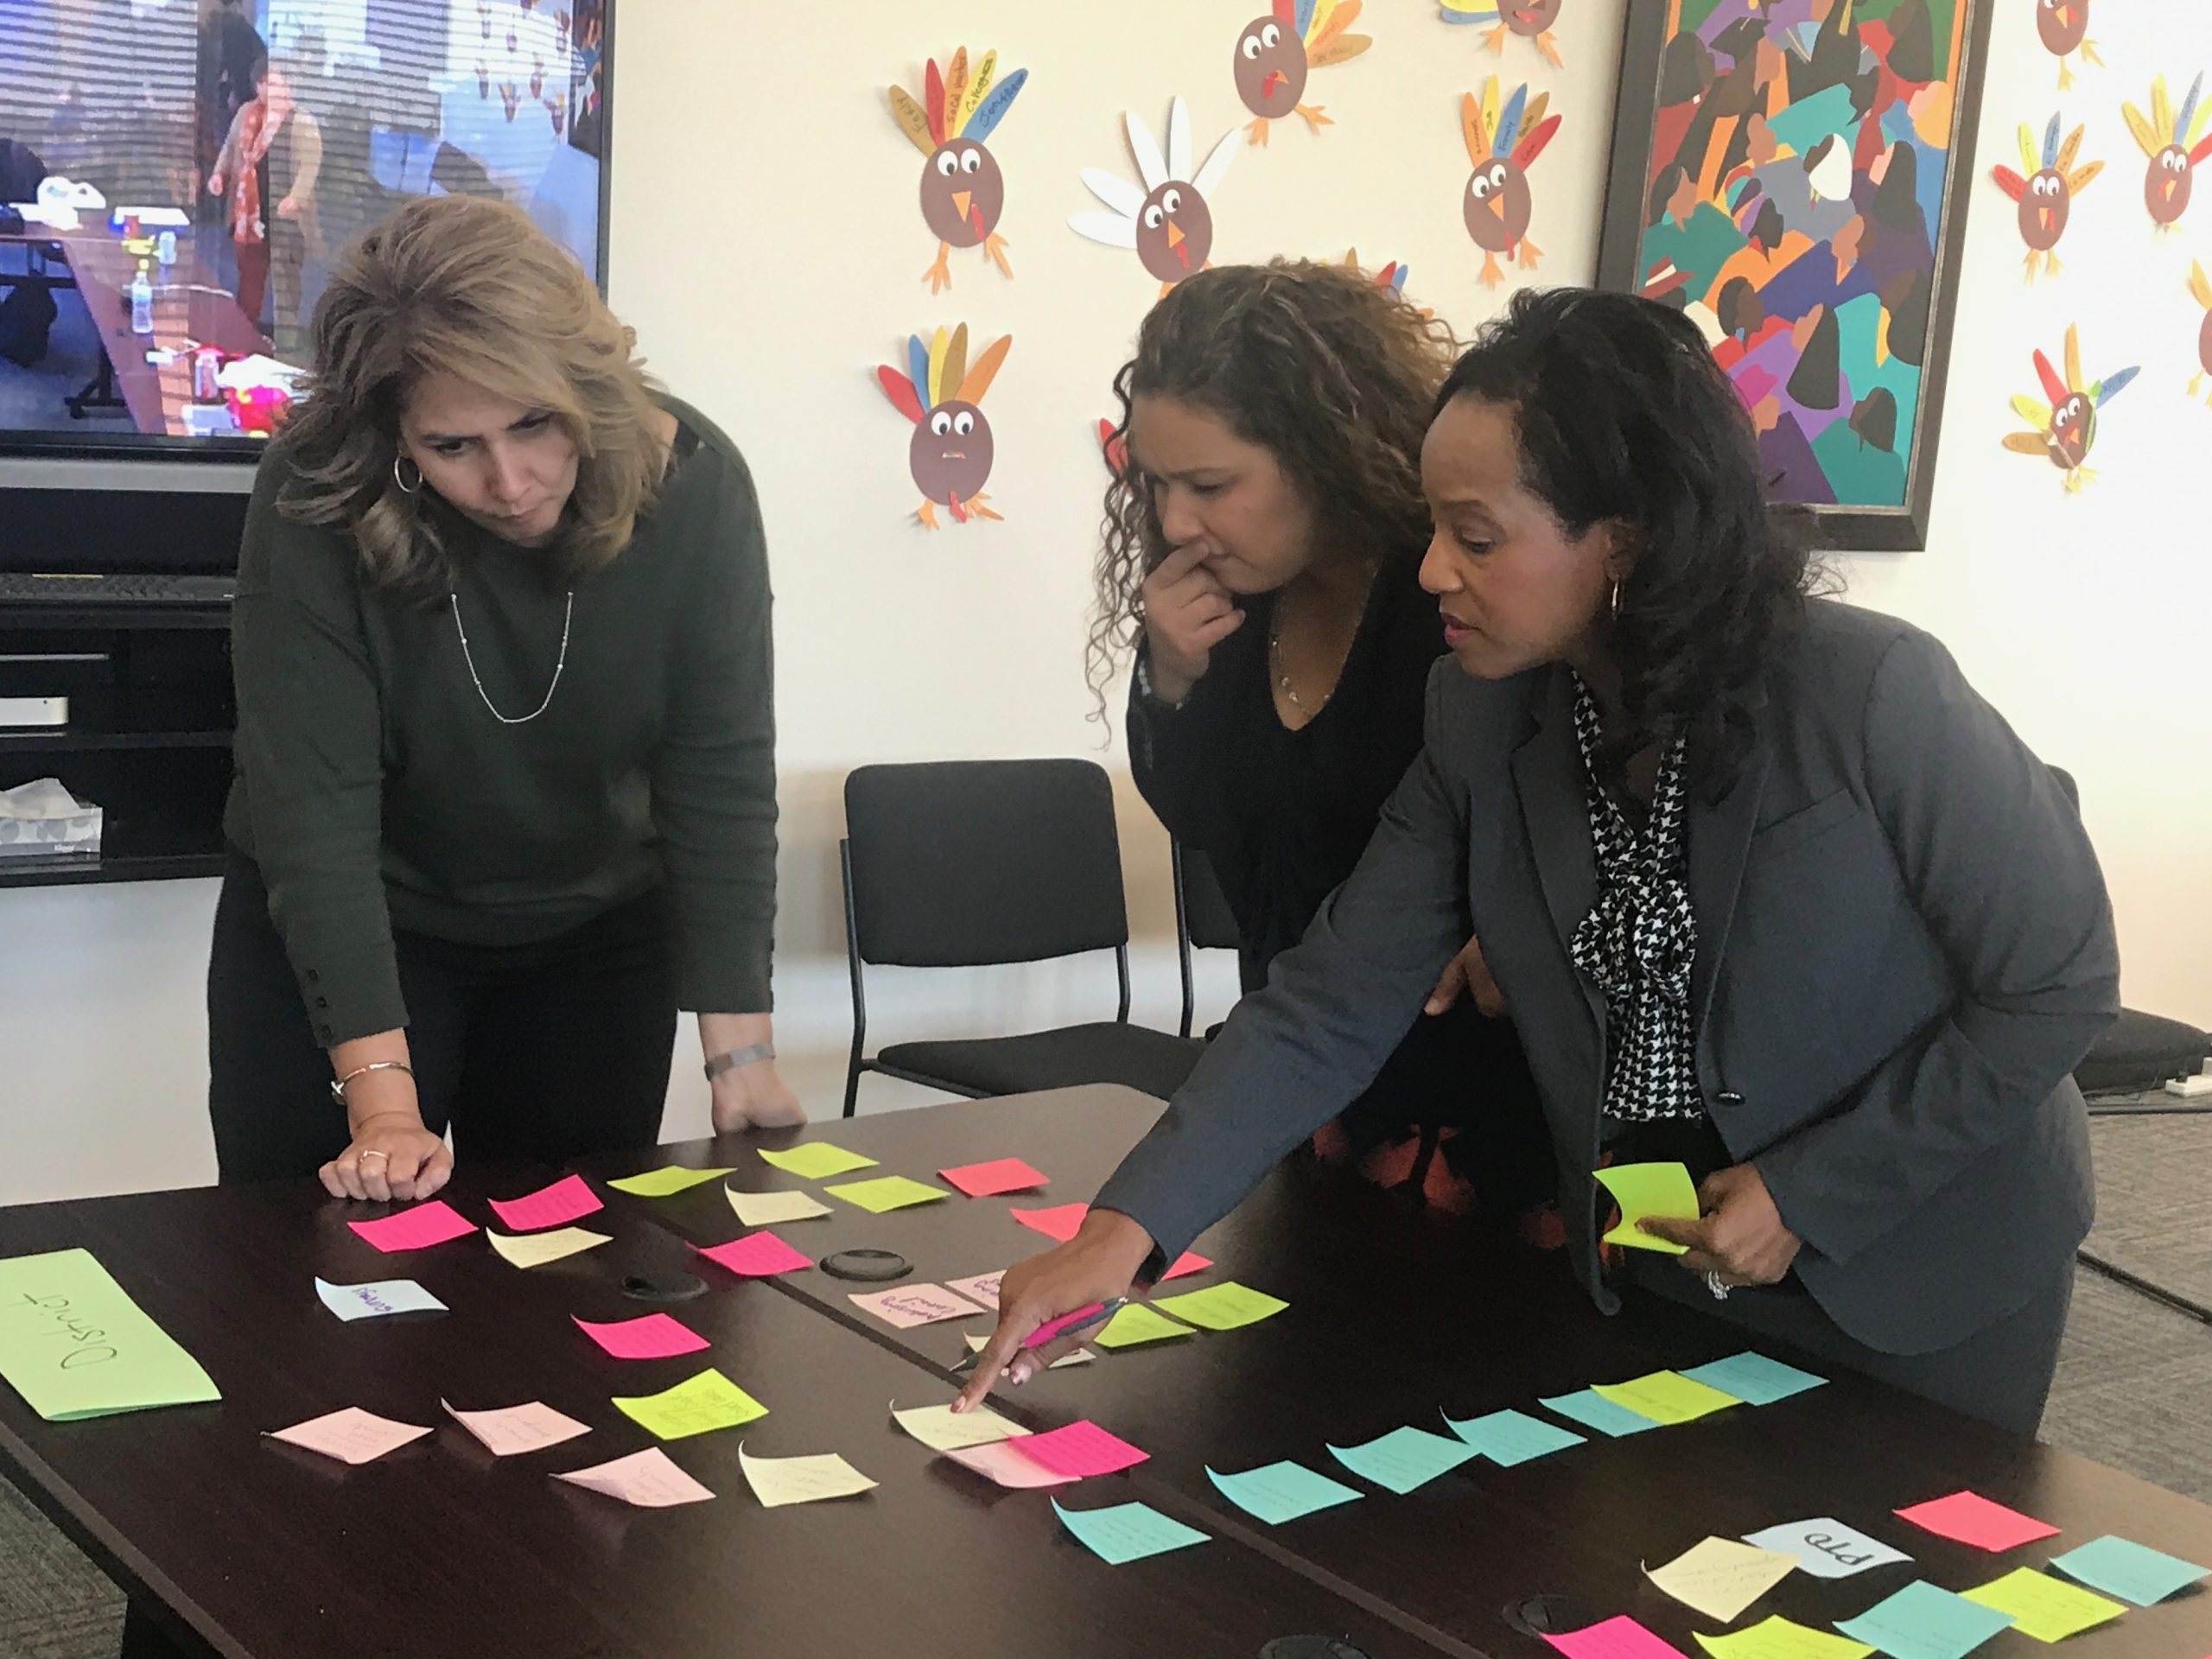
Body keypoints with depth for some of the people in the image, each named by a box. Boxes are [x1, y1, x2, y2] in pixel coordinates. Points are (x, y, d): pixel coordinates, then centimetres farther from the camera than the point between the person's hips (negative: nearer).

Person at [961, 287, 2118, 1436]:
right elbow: (1330, 1006, -13)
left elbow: (2058, 987, -15)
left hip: (1920, 1290, -3)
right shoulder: (1483, 721, -11)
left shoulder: (1872, 694, -25)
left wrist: (1809, 1195, -19)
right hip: (1651, 1263, 4)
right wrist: (1126, 1230, -23)